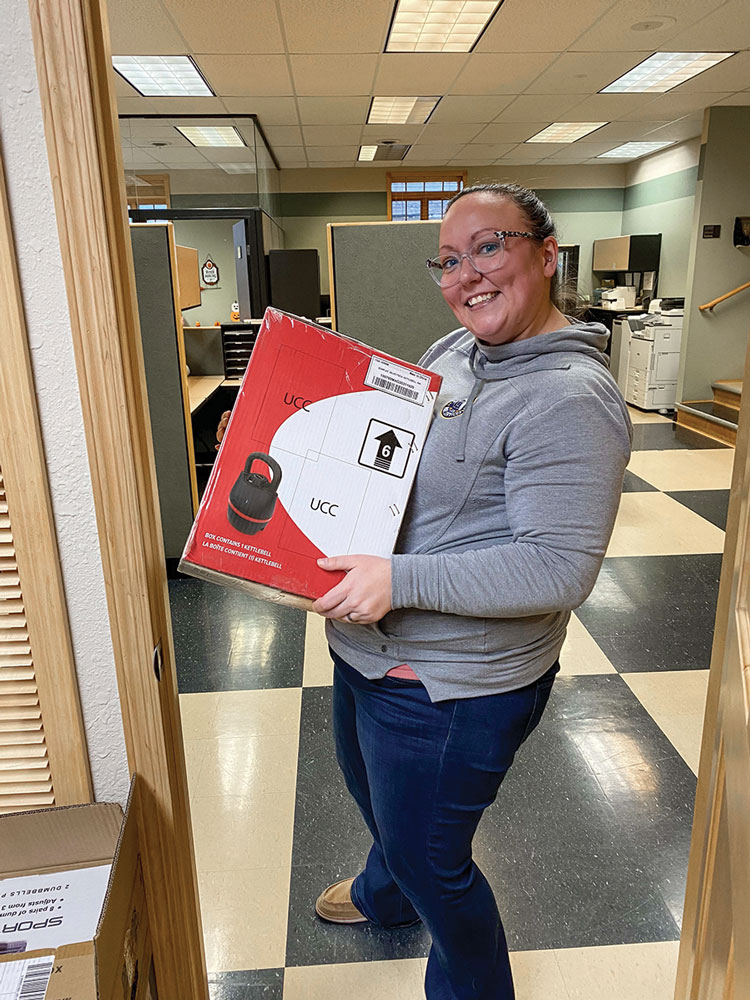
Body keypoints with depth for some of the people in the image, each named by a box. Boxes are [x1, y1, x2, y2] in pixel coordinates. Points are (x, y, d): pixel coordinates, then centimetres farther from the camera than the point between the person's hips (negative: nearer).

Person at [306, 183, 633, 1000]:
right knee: (373, 792, 33)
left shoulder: (567, 398, -25)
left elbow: (560, 570, -30)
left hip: (447, 685, -9)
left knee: (428, 858, 13)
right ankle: (385, 896, 66)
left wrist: (400, 579, -33)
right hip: (366, 652, 9)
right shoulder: (451, 351, 4)